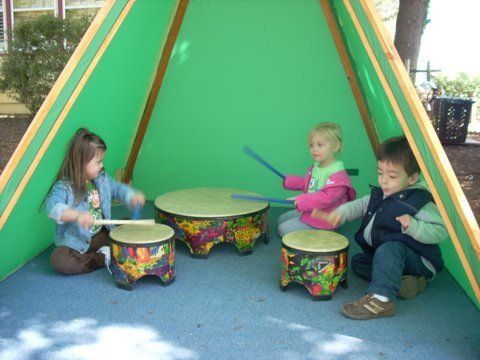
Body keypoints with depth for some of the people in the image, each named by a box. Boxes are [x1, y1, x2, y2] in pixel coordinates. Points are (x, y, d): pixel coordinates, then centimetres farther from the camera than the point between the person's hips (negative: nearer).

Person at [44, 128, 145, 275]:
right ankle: (104, 258, -19)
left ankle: (109, 251, -15)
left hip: (103, 234, 5)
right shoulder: (64, 187, -19)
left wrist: (132, 197, -4)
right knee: (58, 260, -32)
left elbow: (118, 188, 17)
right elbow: (52, 206, -35)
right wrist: (77, 215, -51)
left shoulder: (102, 179, 2)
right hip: (75, 243, -5)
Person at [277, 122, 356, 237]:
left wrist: (301, 201, -37)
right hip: (308, 210, 10)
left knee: (284, 229, -9)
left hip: (322, 219, -10)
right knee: (282, 219, 21)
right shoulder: (316, 167, 1)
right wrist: (289, 181, 5)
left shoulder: (338, 174, -28)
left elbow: (327, 198, -36)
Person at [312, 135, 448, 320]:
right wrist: (340, 213, -6)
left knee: (389, 249, -34)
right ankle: (401, 281, -12)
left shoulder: (419, 201, -20)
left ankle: (381, 299, -40)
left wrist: (413, 226, -38)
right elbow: (361, 205, 13)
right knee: (358, 261, 4)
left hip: (419, 261, -9)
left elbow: (440, 231, -22)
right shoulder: (380, 194, 3)